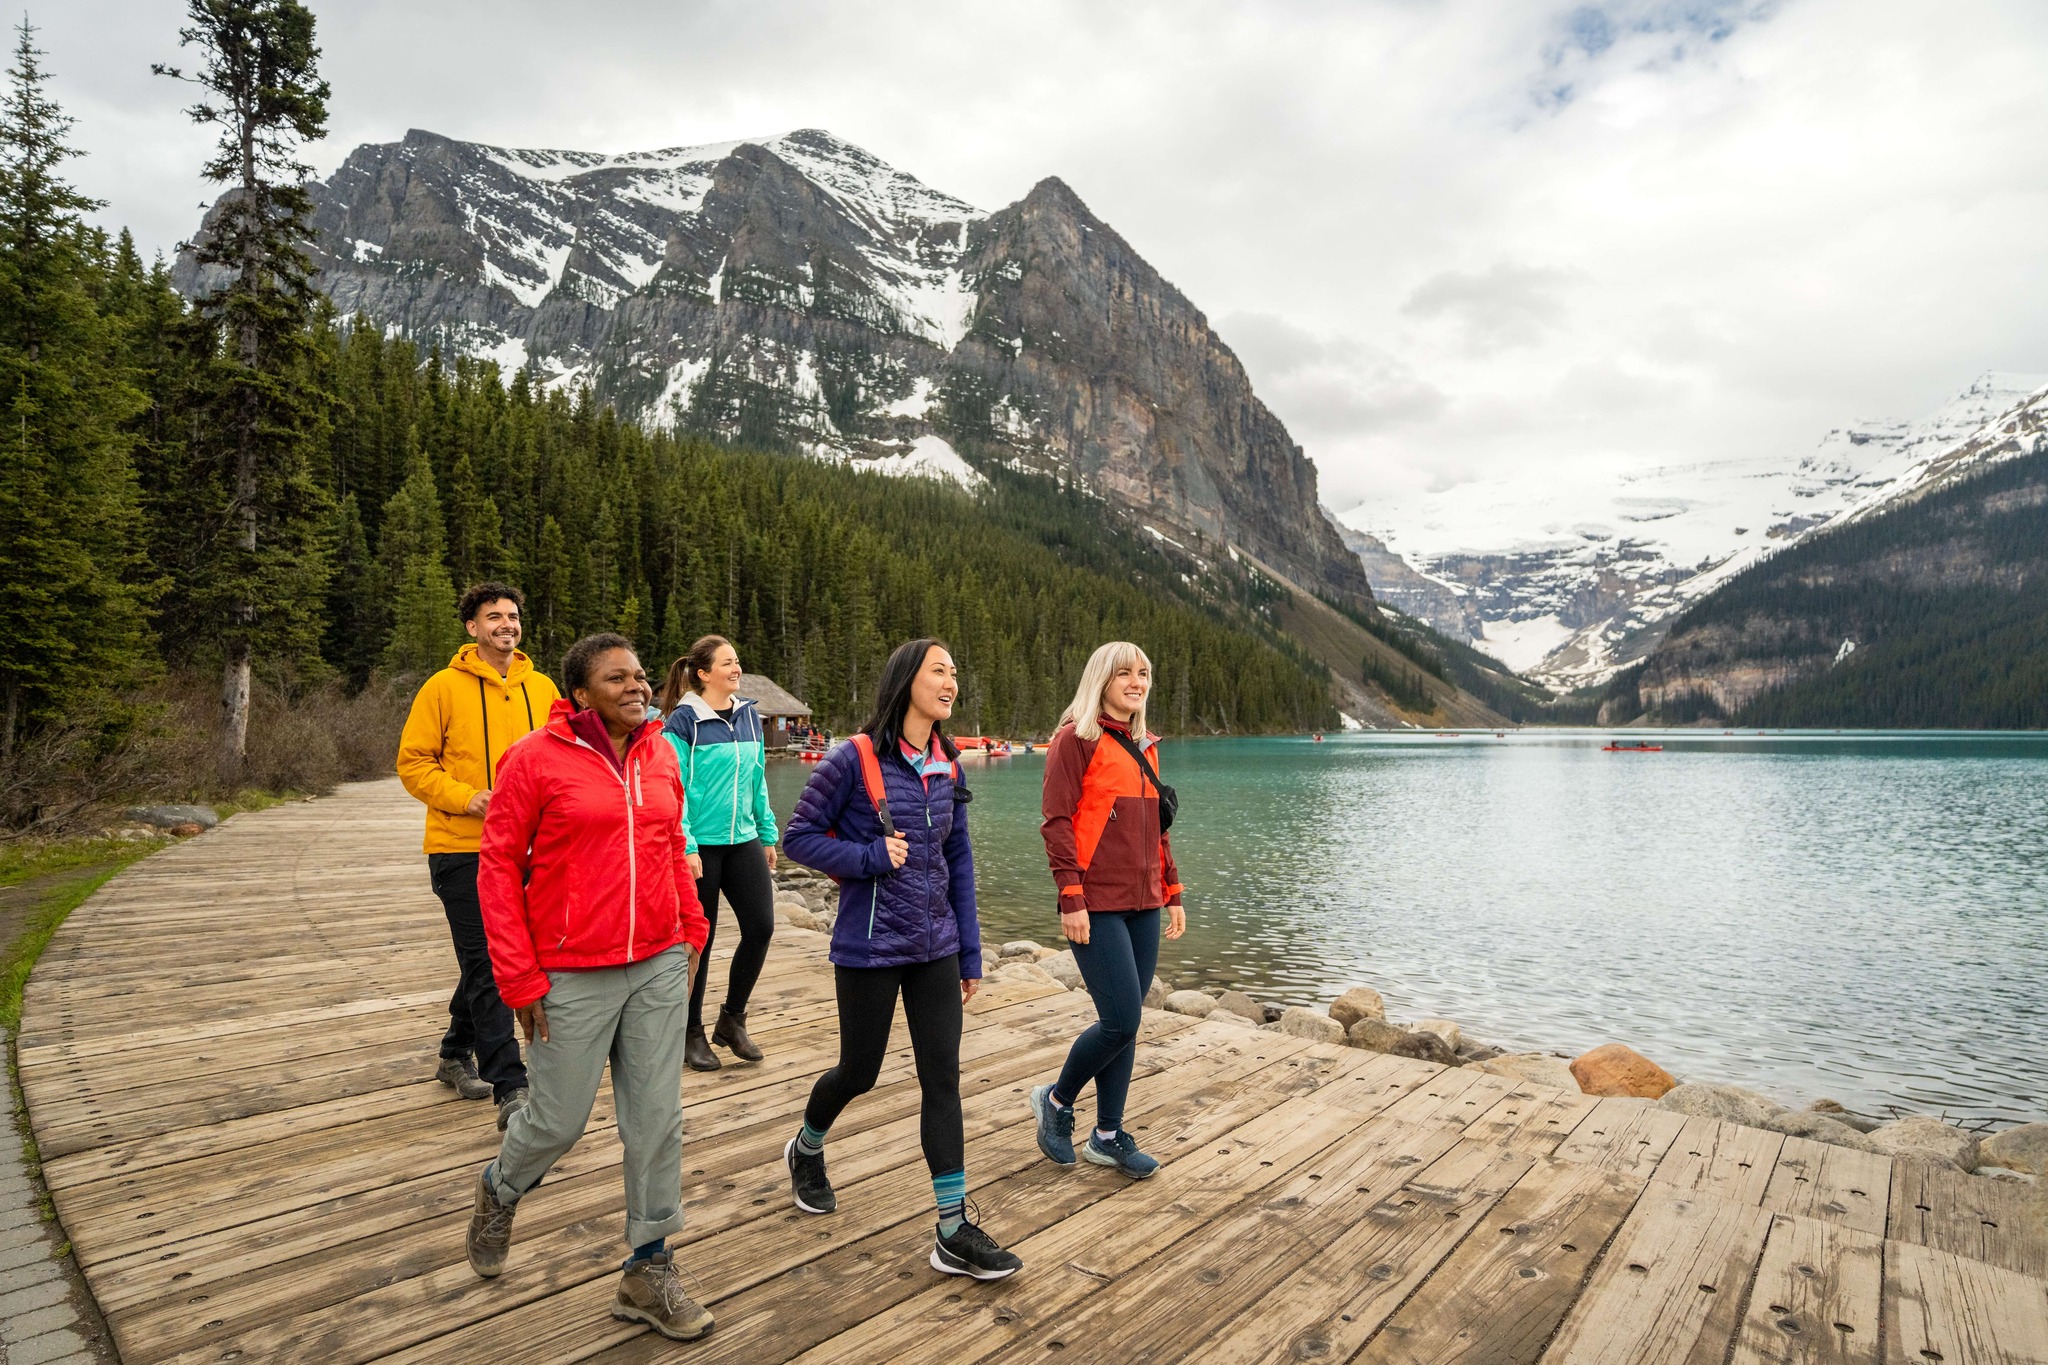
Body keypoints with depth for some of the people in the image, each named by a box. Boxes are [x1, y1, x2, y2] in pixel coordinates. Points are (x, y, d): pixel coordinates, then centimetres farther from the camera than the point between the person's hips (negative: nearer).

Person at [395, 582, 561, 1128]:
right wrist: (466, 798, -18)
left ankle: (457, 1054, 37)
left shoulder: (542, 688, 7)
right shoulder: (445, 687, -5)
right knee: (487, 967, -5)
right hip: (463, 848, -5)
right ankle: (510, 1088, -3)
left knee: (488, 960, 17)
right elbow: (412, 762, -5)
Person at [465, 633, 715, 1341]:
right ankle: (501, 1189, 48)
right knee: (559, 1120, 12)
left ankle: (648, 1271, 26)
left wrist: (691, 933, 11)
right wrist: (520, 978, -9)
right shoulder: (536, 758, -9)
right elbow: (498, 866, -7)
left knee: (656, 1121, 8)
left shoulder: (660, 756, 4)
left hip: (659, 967, 4)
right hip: (573, 977, -4)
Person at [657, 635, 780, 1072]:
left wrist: (768, 835, 13)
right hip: (700, 845, -5)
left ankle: (732, 1019, 21)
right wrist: (686, 847, -17)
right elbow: (675, 789, -12)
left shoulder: (750, 716, 9)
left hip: (743, 840, 5)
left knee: (761, 926, -1)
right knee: (699, 938, 5)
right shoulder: (683, 721, -9)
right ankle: (692, 1034, 23)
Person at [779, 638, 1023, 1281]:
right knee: (860, 1072, 13)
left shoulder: (947, 765, 4)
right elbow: (798, 836, -8)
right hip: (870, 947, -4)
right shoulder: (854, 758, -13)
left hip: (935, 947, 5)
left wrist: (970, 952, 9)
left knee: (943, 1079, 3)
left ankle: (954, 1233, 13)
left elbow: (958, 861, 9)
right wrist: (871, 856, -20)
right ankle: (806, 1149, 46)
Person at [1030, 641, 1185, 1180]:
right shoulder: (1076, 739, -7)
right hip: (1098, 905, -7)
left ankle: (1109, 1135, 24)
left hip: (1143, 904, 7)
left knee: (1125, 1021, 10)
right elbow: (1057, 822, -12)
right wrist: (1071, 898, -17)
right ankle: (1056, 1100, 17)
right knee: (1121, 1020, -9)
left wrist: (1173, 892, 16)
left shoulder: (1145, 747, 15)